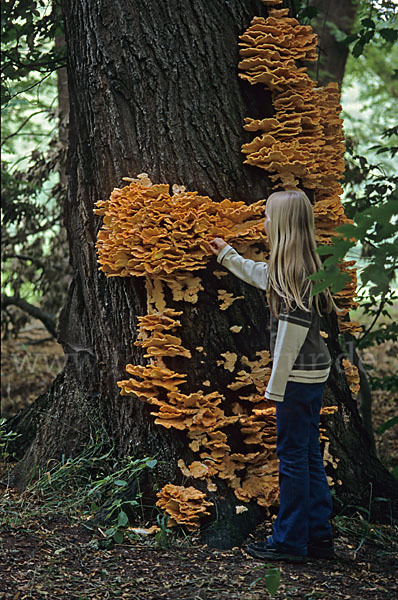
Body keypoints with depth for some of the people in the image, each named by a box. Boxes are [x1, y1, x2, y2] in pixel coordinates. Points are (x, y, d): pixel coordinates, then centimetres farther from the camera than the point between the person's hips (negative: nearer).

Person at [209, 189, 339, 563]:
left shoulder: (294, 270, -18)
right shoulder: (301, 265, 12)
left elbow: (292, 331, -21)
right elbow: (261, 275, 34)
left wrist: (276, 385, -18)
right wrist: (226, 254, 46)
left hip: (299, 375, -10)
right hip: (313, 372, 10)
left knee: (293, 455, -2)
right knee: (309, 455, 13)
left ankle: (290, 541, 6)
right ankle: (318, 536, 19)